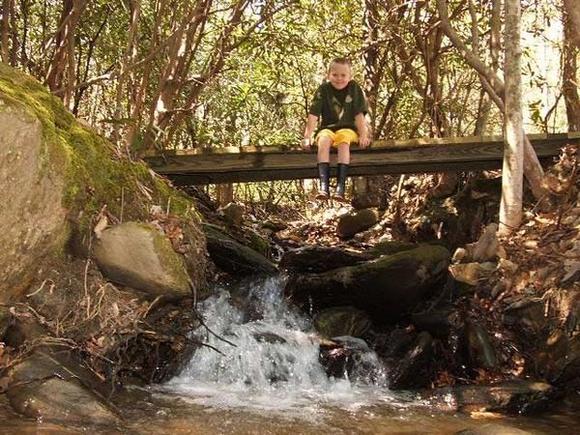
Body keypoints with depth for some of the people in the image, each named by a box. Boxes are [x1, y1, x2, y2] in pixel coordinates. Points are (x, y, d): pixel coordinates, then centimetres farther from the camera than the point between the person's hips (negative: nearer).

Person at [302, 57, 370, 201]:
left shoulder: (354, 88, -2)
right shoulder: (324, 89, -3)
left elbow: (359, 114, -5)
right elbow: (313, 115, -9)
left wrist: (363, 135, -16)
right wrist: (307, 137, -17)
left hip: (348, 129, -1)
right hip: (327, 128, 1)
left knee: (343, 141, -35)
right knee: (323, 141, -33)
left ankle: (340, 185, -41)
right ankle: (324, 185, -43)